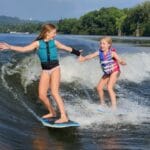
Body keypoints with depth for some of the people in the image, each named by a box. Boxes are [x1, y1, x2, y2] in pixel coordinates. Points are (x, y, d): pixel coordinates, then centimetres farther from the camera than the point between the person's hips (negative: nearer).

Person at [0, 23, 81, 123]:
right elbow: (24, 49, -9)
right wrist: (9, 47, -21)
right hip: (45, 71, 2)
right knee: (42, 95, -1)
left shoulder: (55, 42, 5)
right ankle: (52, 112, 23)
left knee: (54, 92, -17)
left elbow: (67, 48, 19)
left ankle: (64, 117, -18)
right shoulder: (38, 43, 0)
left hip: (55, 69, -2)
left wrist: (78, 53, 28)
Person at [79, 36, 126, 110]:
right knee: (99, 88, 8)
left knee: (109, 87, -21)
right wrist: (84, 58, -41)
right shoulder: (100, 52, -9)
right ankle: (102, 104, 29)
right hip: (107, 73, 7)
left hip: (115, 71, -7)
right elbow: (91, 55, -23)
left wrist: (122, 62, -55)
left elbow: (119, 59, -32)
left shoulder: (112, 52, -21)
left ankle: (114, 106, -19)